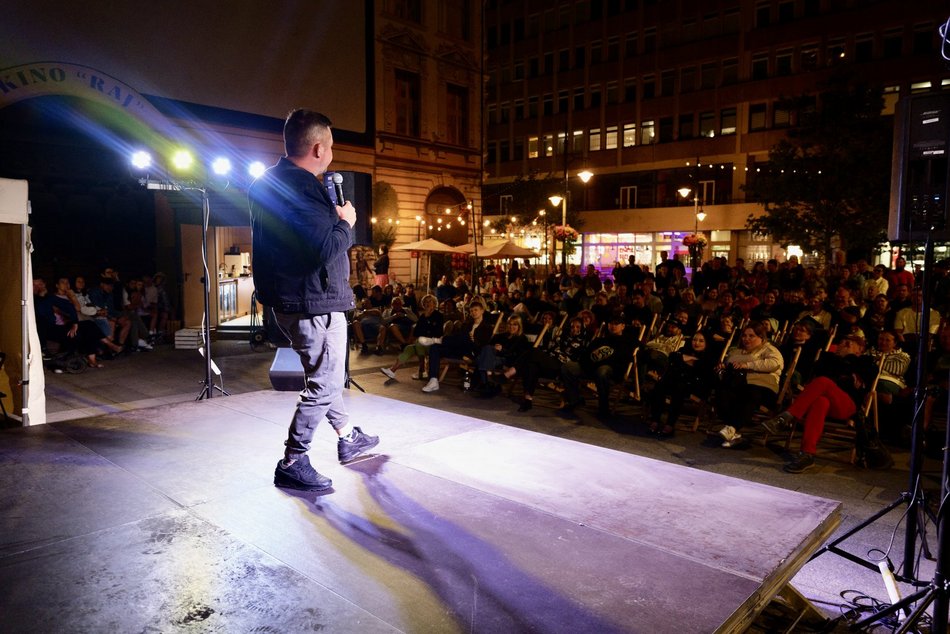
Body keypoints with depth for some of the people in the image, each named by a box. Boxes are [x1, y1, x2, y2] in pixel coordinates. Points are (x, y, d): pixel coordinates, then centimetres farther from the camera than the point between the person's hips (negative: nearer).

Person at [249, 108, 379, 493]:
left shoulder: (270, 183, 11)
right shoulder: (300, 188, -22)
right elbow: (324, 251, -28)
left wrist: (333, 219, 9)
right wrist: (346, 224, -12)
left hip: (293, 300, 11)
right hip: (313, 303, -11)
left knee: (327, 374, 23)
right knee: (325, 383, 1)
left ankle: (348, 438, 39)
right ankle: (292, 464, 10)